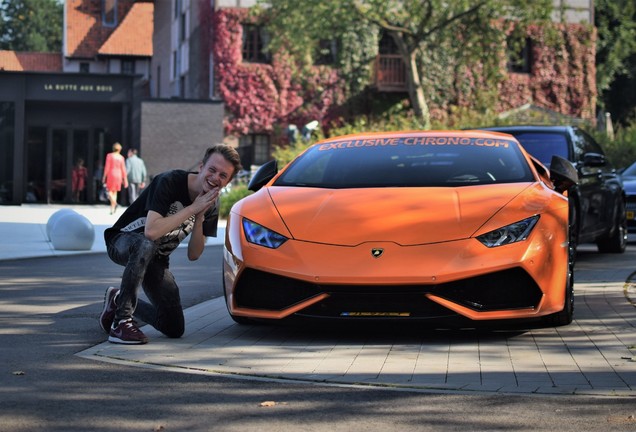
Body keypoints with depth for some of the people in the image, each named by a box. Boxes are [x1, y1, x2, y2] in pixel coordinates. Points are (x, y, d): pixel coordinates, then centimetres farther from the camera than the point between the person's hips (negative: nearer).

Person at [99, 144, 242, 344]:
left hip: (155, 259, 6)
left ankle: (118, 300, 20)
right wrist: (192, 208, -34)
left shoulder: (211, 205, -6)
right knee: (146, 245, -43)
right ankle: (121, 322, -33)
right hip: (123, 243, -6)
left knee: (174, 328, -2)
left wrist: (200, 217, -23)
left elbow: (193, 255, -9)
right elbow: (151, 231, -39)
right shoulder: (170, 182, -26)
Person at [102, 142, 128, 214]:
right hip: (118, 175, 3)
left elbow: (107, 167, -6)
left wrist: (104, 176, 0)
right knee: (115, 191, 11)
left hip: (111, 174, -3)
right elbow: (123, 169, 4)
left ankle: (114, 203, -25)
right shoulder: (121, 157, 4)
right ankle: (112, 209, 8)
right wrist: (125, 179, 8)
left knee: (110, 191, 3)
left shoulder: (109, 155, -4)